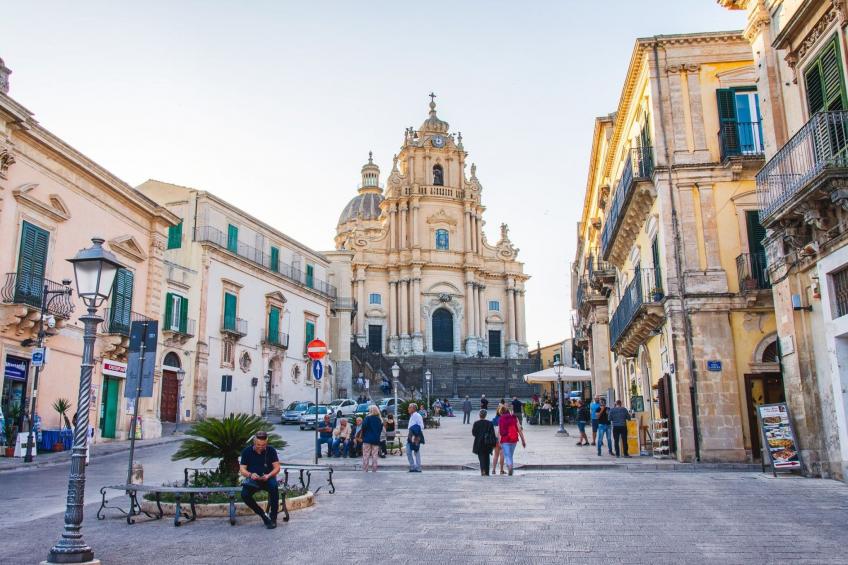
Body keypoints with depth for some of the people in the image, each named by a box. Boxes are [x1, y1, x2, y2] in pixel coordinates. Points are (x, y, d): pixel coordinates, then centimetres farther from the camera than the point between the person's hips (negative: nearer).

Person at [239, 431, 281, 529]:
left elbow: (277, 468, -4)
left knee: (274, 487, -35)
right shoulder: (246, 451, -1)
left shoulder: (271, 450, -2)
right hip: (252, 480, 1)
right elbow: (242, 469, -4)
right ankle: (263, 515, -10)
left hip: (268, 478, -1)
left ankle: (273, 518, -20)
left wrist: (268, 475, -24)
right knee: (244, 495, -30)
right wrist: (250, 475, -26)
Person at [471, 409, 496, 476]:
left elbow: (473, 433, -4)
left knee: (481, 458, 2)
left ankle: (483, 470, -20)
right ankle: (487, 472, 16)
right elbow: (493, 434, -1)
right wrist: (494, 443, 3)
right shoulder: (489, 423, -1)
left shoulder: (476, 423, -7)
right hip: (487, 444, 2)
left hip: (479, 443, -2)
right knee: (486, 457, 13)